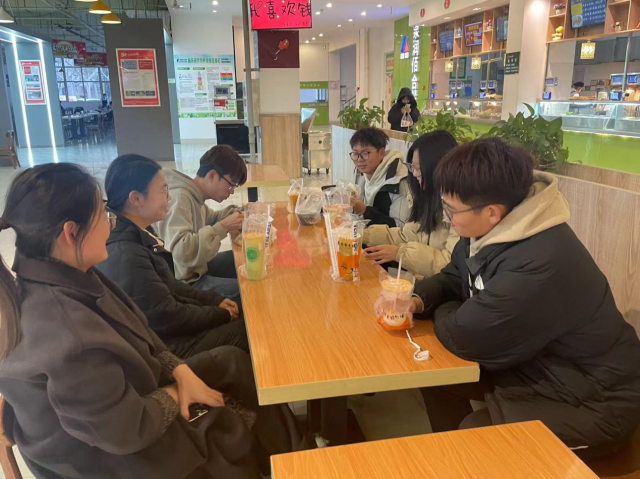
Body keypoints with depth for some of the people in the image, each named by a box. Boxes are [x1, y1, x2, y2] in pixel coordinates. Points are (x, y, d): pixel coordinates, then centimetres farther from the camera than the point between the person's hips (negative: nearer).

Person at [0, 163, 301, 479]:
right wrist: (176, 391, -12)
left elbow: (139, 338, 4)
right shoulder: (66, 334, -39)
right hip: (114, 452, -8)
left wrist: (180, 372, -8)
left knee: (232, 361, 11)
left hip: (121, 397, 8)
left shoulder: (68, 279, -10)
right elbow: (127, 430, -29)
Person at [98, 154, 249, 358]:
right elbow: (166, 316, -23)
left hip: (166, 327, 9)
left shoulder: (140, 234, 4)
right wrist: (222, 315, -11)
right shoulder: (125, 255, -27)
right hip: (164, 343, -9)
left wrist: (215, 300, 5)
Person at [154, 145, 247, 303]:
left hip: (196, 268, 10)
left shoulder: (193, 195, 5)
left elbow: (211, 219, 25)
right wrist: (223, 227, -29)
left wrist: (238, 213, 5)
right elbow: (180, 251, -36)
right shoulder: (178, 198, -23)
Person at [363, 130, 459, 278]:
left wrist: (399, 253, -23)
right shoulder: (430, 197, 8)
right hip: (421, 277, 7)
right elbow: (408, 236, 11)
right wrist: (362, 235, 4)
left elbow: (453, 264, -24)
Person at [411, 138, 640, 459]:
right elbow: (454, 278, 8)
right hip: (537, 365, 9)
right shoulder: (489, 229, -9)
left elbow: (465, 338, -29)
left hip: (594, 401, -8)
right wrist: (419, 300, -11)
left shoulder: (539, 266, -38)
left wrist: (441, 312, -8)